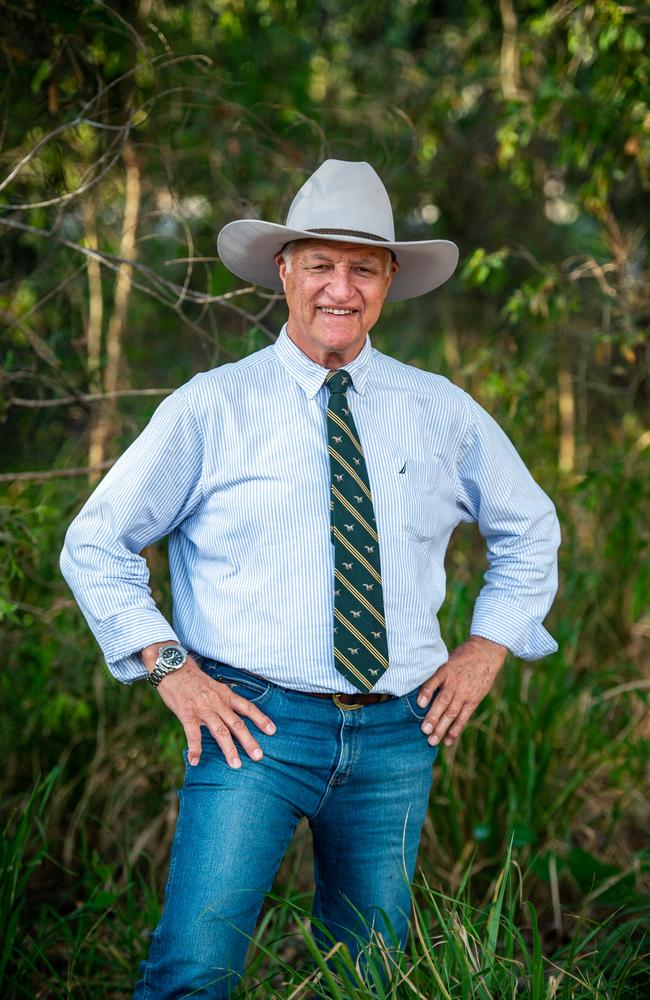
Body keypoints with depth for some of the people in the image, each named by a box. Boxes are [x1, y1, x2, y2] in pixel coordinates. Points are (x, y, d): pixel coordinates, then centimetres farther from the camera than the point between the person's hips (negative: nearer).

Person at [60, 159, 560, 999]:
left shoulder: (441, 412, 8)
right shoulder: (211, 407, -1)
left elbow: (528, 529, 22)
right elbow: (95, 544, 4)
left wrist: (484, 651, 9)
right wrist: (171, 669, -6)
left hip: (396, 737, 3)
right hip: (256, 722, -3)